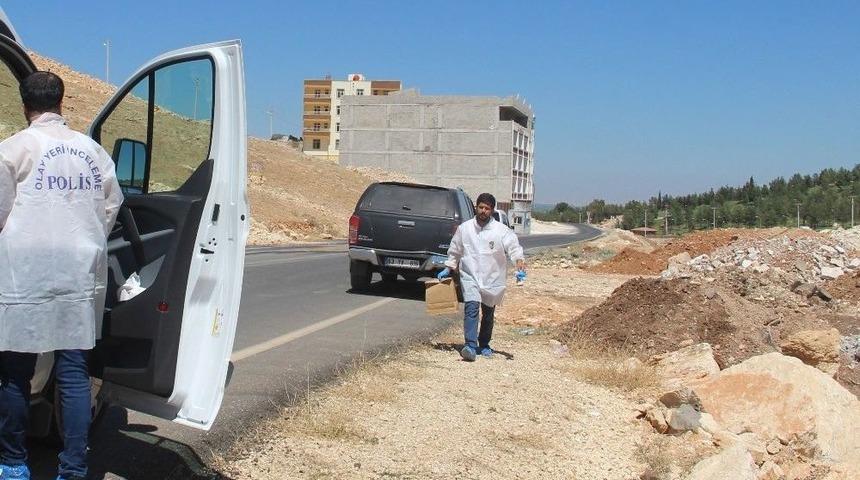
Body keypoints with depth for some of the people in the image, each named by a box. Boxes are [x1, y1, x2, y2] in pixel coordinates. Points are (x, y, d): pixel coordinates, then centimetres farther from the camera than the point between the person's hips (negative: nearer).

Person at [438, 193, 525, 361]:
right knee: (471, 308, -20)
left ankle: (484, 345, 33)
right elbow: (454, 250, 14)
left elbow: (513, 246, -15)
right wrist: (448, 268, 14)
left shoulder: (501, 230, -5)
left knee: (488, 313, 14)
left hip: (492, 279, 1)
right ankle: (470, 346, -27)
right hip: (470, 276, -1)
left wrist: (519, 259, -33)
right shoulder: (464, 228, 3)